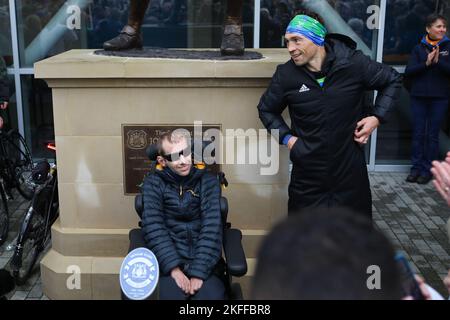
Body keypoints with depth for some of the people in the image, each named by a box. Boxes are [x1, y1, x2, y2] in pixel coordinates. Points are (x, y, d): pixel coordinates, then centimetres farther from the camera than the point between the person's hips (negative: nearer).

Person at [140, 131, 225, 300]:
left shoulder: (208, 182, 5)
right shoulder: (153, 183, 6)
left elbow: (211, 227, -6)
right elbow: (153, 228, -6)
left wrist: (199, 272, -18)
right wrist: (174, 268, -18)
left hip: (204, 263, 1)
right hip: (170, 262, 0)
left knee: (212, 295, -26)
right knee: (171, 294, -28)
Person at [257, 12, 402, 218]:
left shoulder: (354, 64, -11)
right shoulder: (286, 74, -8)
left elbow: (392, 81, 6)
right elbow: (266, 109, 10)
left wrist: (376, 117, -3)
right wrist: (286, 138, -2)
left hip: (350, 169, 0)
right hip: (307, 176, 0)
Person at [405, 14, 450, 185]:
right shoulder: (419, 48, 4)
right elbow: (408, 72, -4)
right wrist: (426, 63, -18)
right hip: (419, 97, 1)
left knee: (432, 136, 4)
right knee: (418, 134, 4)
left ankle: (427, 169, 12)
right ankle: (416, 167, 14)